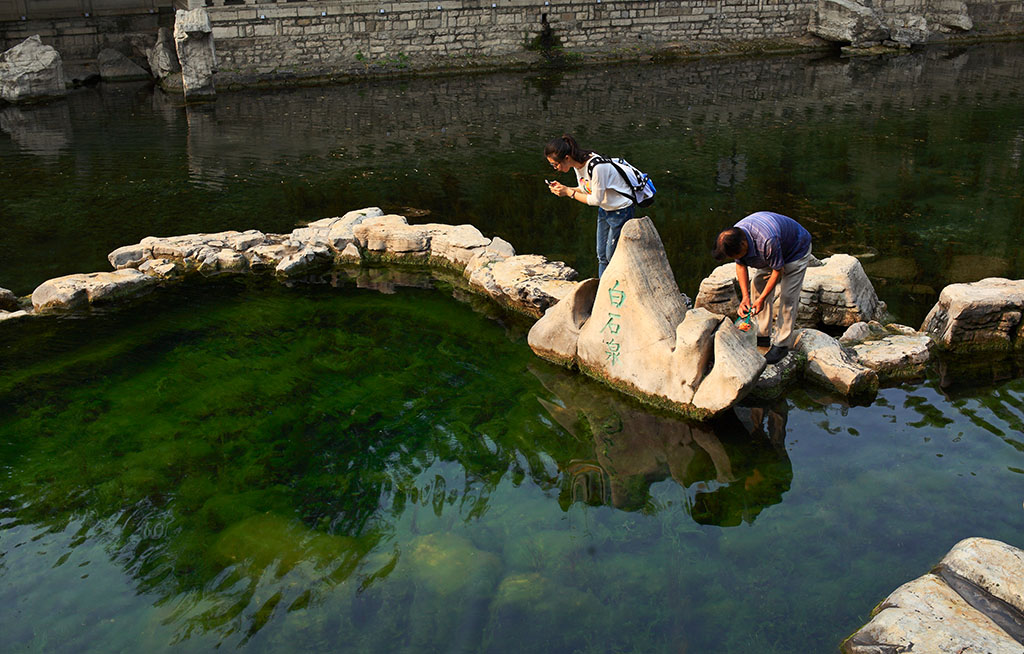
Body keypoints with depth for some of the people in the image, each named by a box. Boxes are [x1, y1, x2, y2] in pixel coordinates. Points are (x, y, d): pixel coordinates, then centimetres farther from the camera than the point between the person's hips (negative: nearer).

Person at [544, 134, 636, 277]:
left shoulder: (597, 167, -32)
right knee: (602, 256, 12)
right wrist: (563, 188, -10)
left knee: (612, 256, 2)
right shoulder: (578, 165, -5)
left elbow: (596, 200, -26)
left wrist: (569, 192, -20)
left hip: (621, 211, -8)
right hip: (604, 210, 8)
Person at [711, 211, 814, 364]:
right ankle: (764, 334, 16)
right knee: (758, 284, 5)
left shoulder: (767, 241, -44)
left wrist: (762, 299, -22)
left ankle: (782, 343, -3)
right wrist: (745, 297, -13)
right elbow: (740, 265, -6)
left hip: (796, 250, -7)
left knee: (788, 297, -12)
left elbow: (778, 270, -29)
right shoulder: (734, 237, -22)